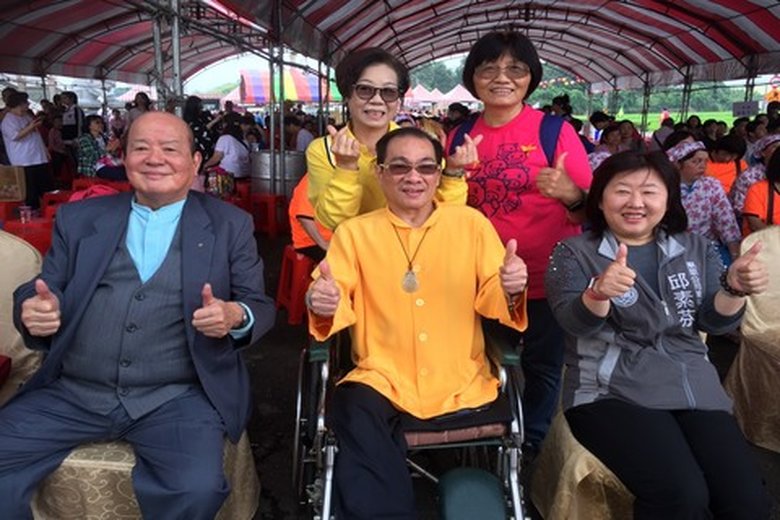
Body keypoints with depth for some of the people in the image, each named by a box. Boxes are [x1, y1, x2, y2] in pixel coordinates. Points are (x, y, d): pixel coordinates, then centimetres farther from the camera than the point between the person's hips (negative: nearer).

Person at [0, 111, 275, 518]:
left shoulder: (230, 225, 7)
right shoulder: (78, 218, 13)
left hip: (177, 398, -2)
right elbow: (41, 292, 11)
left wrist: (234, 316, -18)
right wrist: (34, 311, -14)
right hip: (72, 394, 3)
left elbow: (260, 306, 6)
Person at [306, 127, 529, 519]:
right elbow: (337, 302, 0)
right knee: (353, 413, -31)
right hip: (382, 381, -1)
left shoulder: (471, 223, 7)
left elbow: (490, 300, 5)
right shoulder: (354, 232, 6)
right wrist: (323, 302, -24)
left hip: (461, 385, 1)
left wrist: (509, 289, -18)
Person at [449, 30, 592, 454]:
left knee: (542, 367, 13)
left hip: (547, 277, -3)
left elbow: (589, 212, -10)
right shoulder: (461, 136, 2)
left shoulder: (556, 131, -9)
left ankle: (532, 446, 38)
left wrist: (570, 195, -31)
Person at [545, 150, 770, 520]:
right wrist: (599, 292, -35)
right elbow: (575, 322, -13)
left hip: (695, 387, 4)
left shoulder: (695, 249, 14)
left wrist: (735, 289, -15)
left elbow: (715, 322, 6)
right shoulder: (574, 252, 2)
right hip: (611, 393, -4)